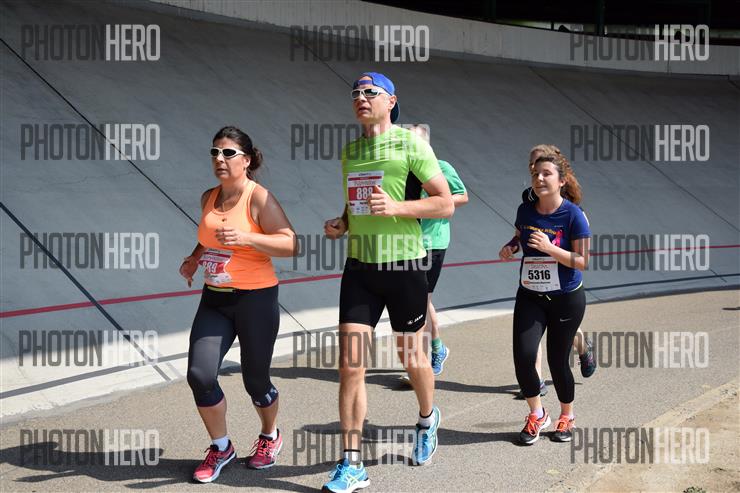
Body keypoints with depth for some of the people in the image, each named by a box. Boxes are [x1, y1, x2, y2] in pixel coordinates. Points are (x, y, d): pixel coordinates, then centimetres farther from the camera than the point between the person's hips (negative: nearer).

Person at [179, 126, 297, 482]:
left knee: (255, 381, 7)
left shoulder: (259, 198, -12)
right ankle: (220, 447, 15)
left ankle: (270, 437, 39)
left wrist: (246, 237, -31)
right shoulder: (208, 198, 8)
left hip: (255, 299, -5)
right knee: (199, 375, -8)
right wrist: (195, 258, 8)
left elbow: (290, 243, -20)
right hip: (214, 299, 5)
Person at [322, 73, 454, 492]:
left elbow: (446, 204, -8)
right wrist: (342, 225, 4)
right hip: (359, 267, 4)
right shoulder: (349, 151, 12)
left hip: (404, 265, -4)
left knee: (410, 356, 12)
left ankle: (428, 418, 43)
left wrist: (395, 207, -21)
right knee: (350, 365, -4)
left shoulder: (411, 143, -6)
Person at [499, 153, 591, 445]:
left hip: (566, 299, -3)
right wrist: (509, 248, -3)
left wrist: (550, 248, -28)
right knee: (523, 356, -12)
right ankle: (537, 415, 14)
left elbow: (582, 261, -15)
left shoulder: (573, 215, -14)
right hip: (530, 297, 3)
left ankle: (567, 417, 33)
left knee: (557, 361, 5)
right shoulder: (525, 210, -2)